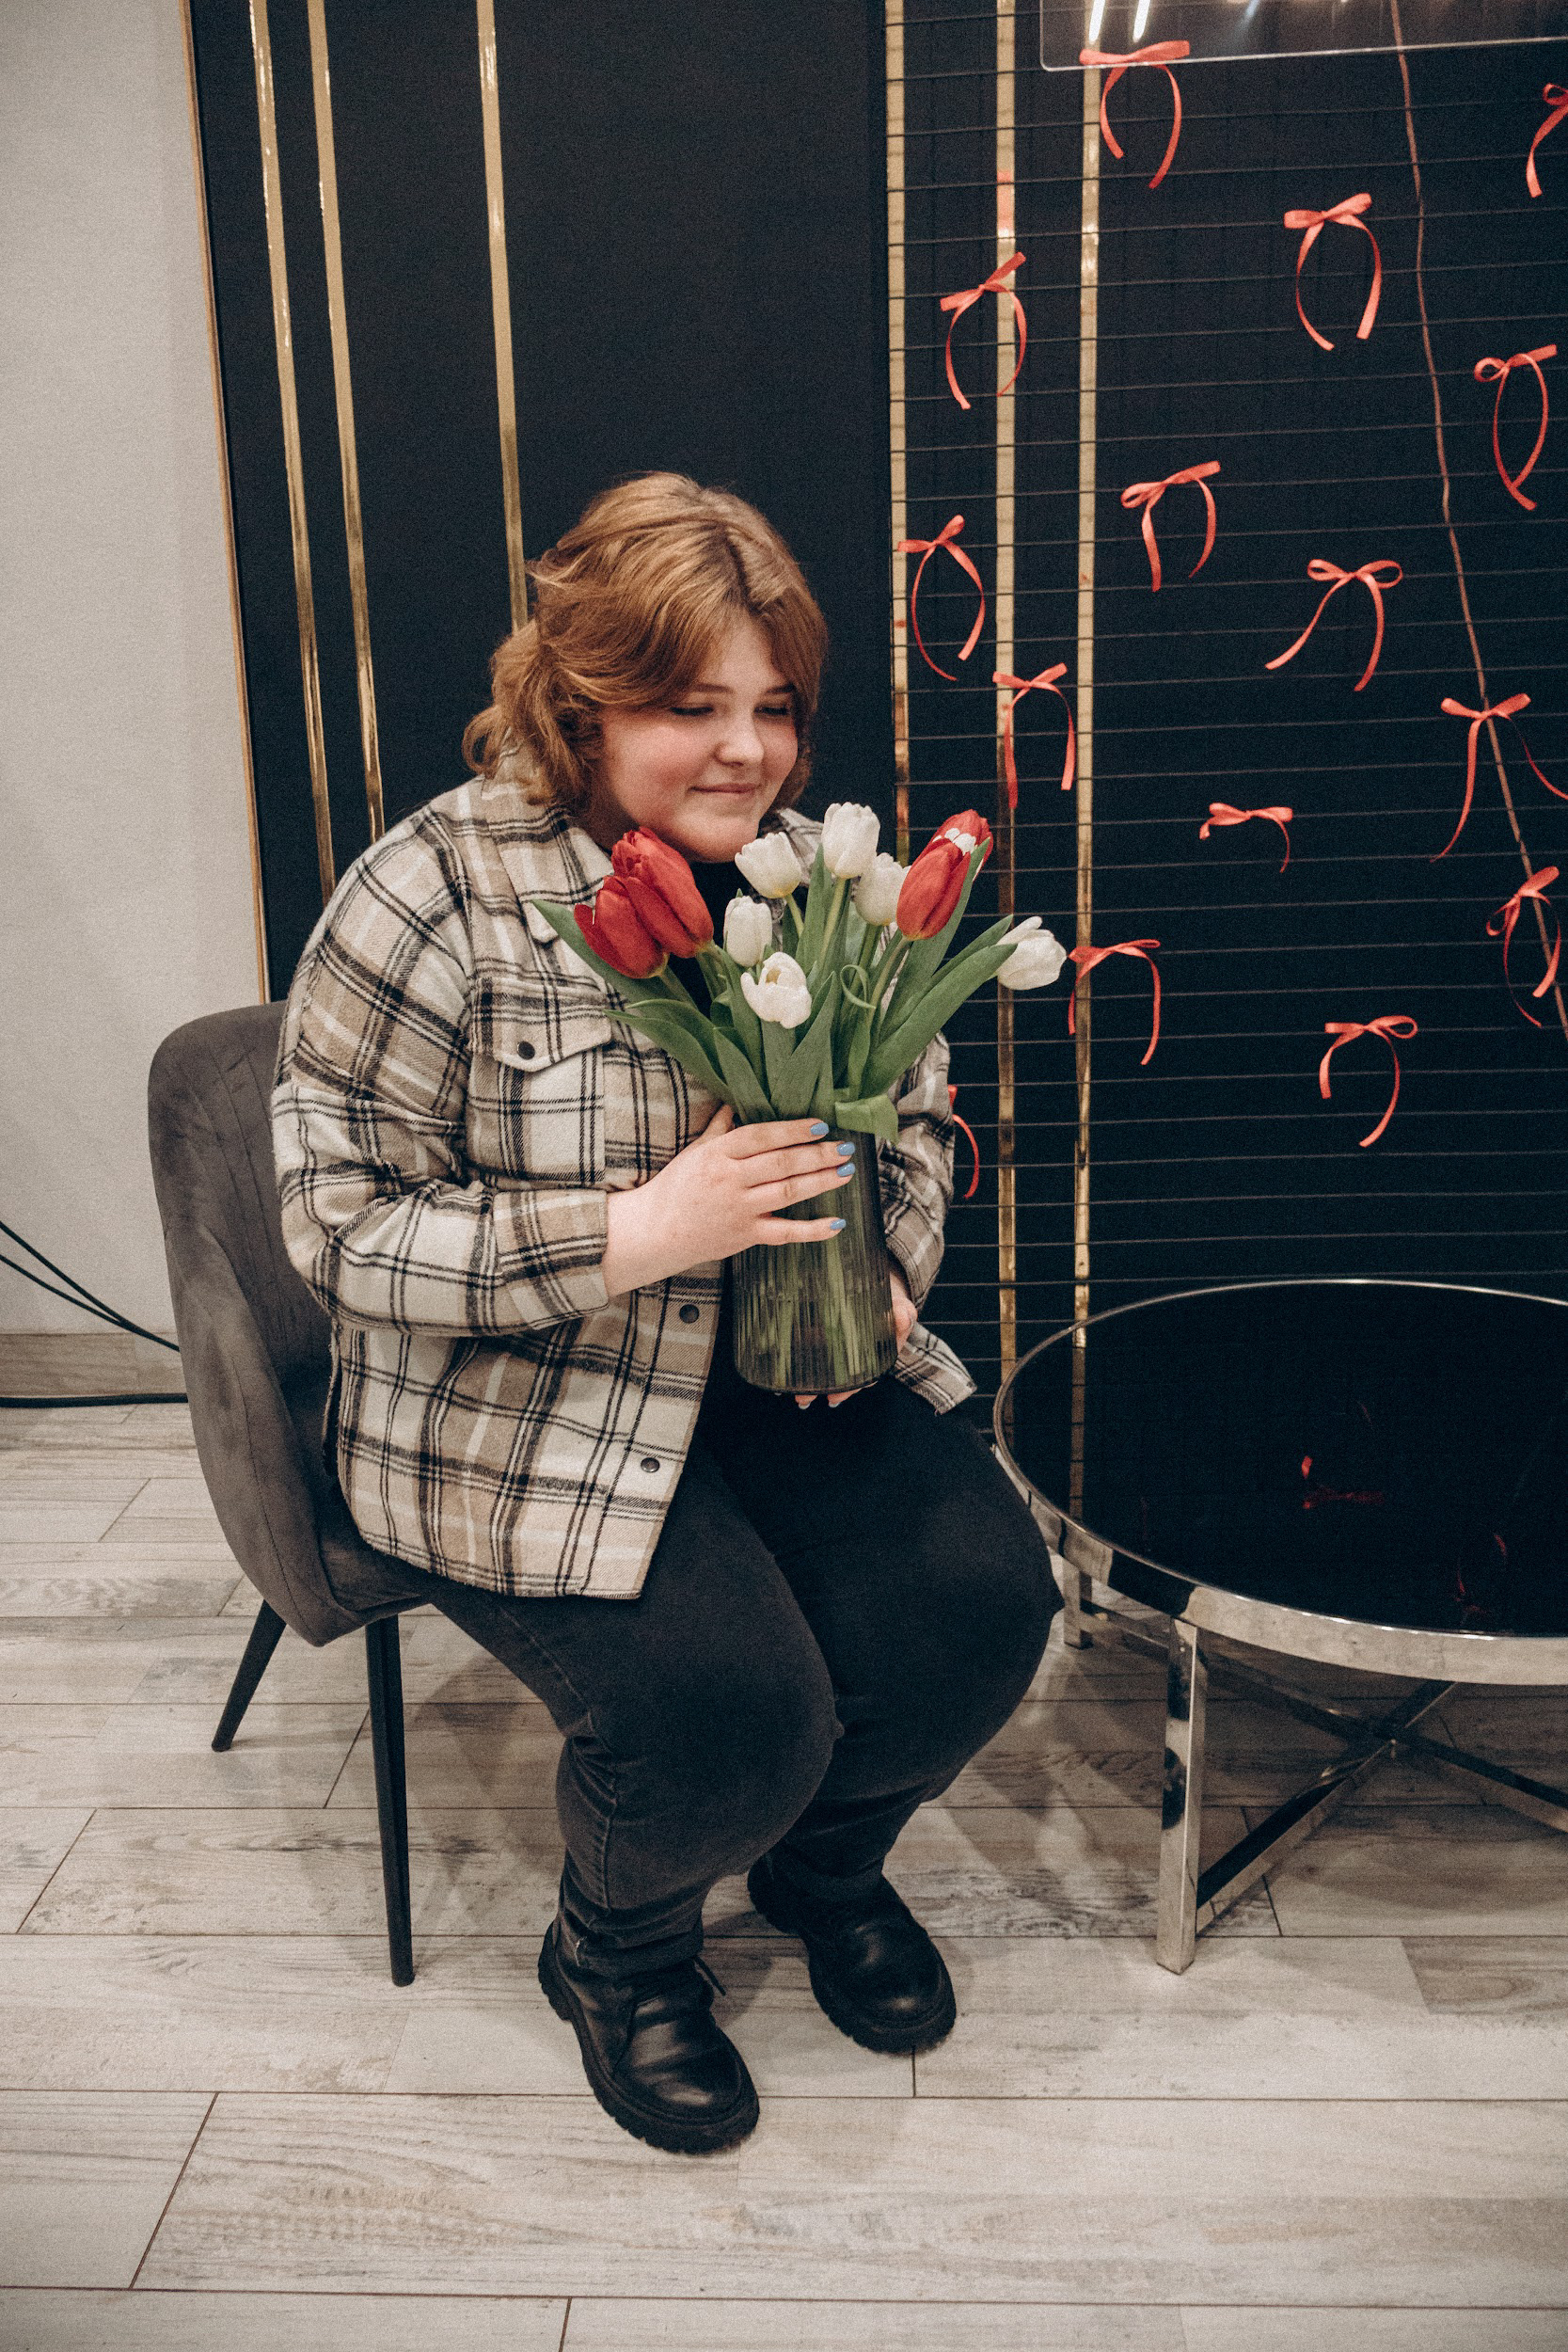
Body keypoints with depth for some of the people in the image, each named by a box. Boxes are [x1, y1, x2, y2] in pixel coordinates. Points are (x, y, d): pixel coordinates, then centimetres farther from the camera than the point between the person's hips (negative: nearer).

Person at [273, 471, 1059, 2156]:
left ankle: (826, 1858, 22)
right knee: (728, 1705, -23)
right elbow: (342, 1223, -16)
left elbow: (914, 1119, 16)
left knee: (979, 1604, -14)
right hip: (517, 1416, -5)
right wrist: (644, 1230, -26)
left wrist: (880, 1273, -6)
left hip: (788, 1374, 6)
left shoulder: (815, 876, 4)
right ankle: (614, 1951, 16)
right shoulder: (437, 898, -14)